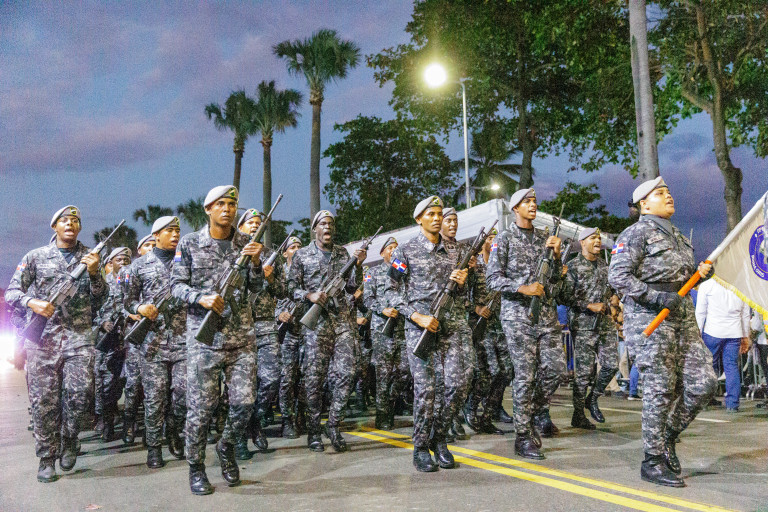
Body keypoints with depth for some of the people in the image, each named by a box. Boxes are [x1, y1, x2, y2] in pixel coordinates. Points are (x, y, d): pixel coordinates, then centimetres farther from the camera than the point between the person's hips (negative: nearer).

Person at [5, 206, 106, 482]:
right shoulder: (36, 257, 9)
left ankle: (69, 439, 10)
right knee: (44, 400, 0)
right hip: (42, 335, 0)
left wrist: (93, 273, -10)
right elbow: (11, 292, 7)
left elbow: (100, 299, 8)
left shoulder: (90, 257, 11)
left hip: (79, 335, 0)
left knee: (81, 391, -16)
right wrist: (32, 302, -13)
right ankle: (46, 459, 12)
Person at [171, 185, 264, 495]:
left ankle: (226, 448, 28)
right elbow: (176, 285, 1)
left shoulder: (246, 243, 9)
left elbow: (255, 288, 8)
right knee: (201, 406, 0)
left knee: (244, 403, 0)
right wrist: (202, 298, -16)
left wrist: (255, 262, -10)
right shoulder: (189, 243, 2)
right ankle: (196, 467, 18)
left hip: (241, 336, 3)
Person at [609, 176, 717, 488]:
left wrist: (701, 272, 6)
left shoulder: (678, 237, 21)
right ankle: (653, 462, 5)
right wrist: (658, 298, -22)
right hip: (649, 318, -8)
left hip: (683, 317, 8)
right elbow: (617, 276, -15)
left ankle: (667, 437, 20)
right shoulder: (637, 232, -5)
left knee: (703, 383, 1)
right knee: (660, 389, -6)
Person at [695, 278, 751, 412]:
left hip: (712, 332, -3)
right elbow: (745, 315, 14)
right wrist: (745, 337, 21)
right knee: (732, 366, 5)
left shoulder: (706, 285, -3)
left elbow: (700, 313, -1)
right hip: (734, 333, 3)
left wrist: (698, 333, 8)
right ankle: (732, 404, 4)